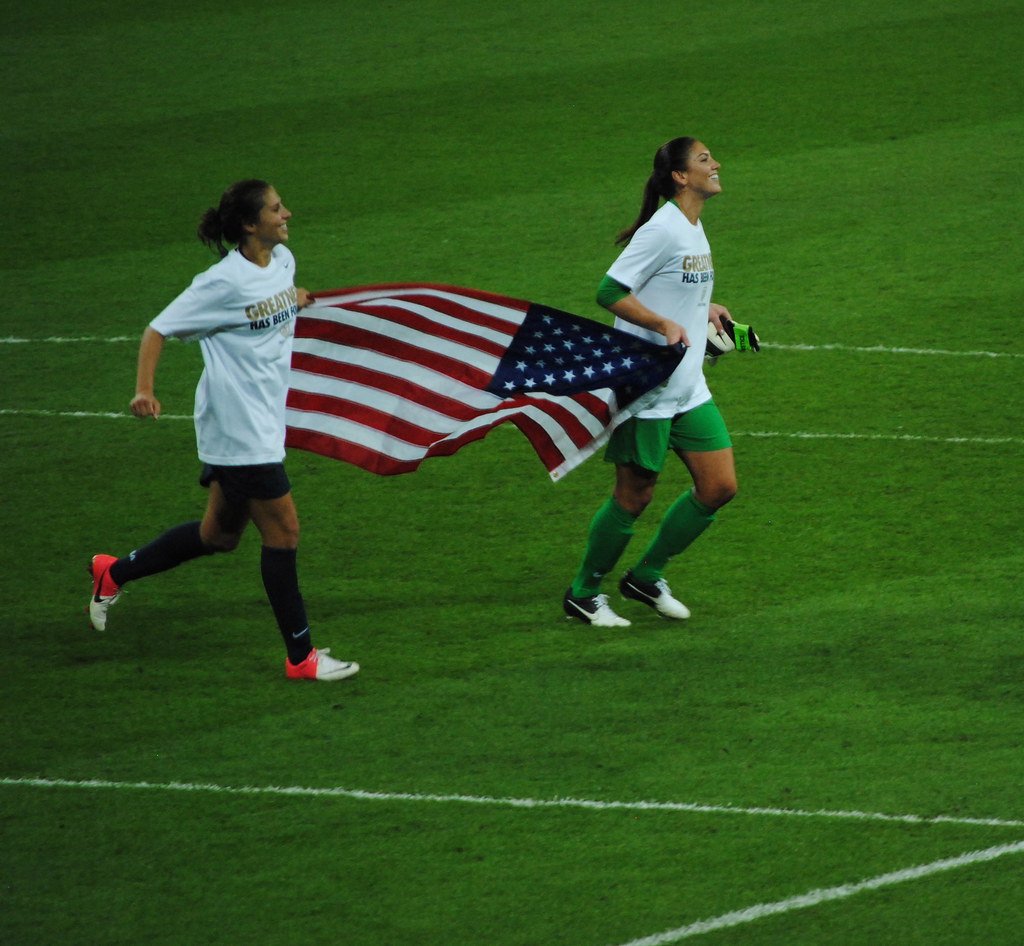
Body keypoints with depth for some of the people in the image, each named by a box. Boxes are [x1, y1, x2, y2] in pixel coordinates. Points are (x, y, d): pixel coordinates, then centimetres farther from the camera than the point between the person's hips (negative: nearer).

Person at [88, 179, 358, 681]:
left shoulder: (282, 260, 5)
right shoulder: (224, 283, -19)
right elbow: (158, 329, -14)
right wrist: (144, 389, -24)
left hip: (265, 422, 9)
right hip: (238, 427, -9)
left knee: (220, 534, 18)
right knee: (282, 529, -5)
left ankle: (113, 573, 35)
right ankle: (300, 655, 4)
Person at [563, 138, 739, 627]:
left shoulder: (693, 229, 12)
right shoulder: (662, 230, -17)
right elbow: (610, 292, -20)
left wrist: (703, 308, 11)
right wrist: (666, 323, -27)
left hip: (688, 389, 9)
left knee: (719, 486, 5)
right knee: (634, 495, -1)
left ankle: (647, 576, 21)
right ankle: (583, 594, 16)